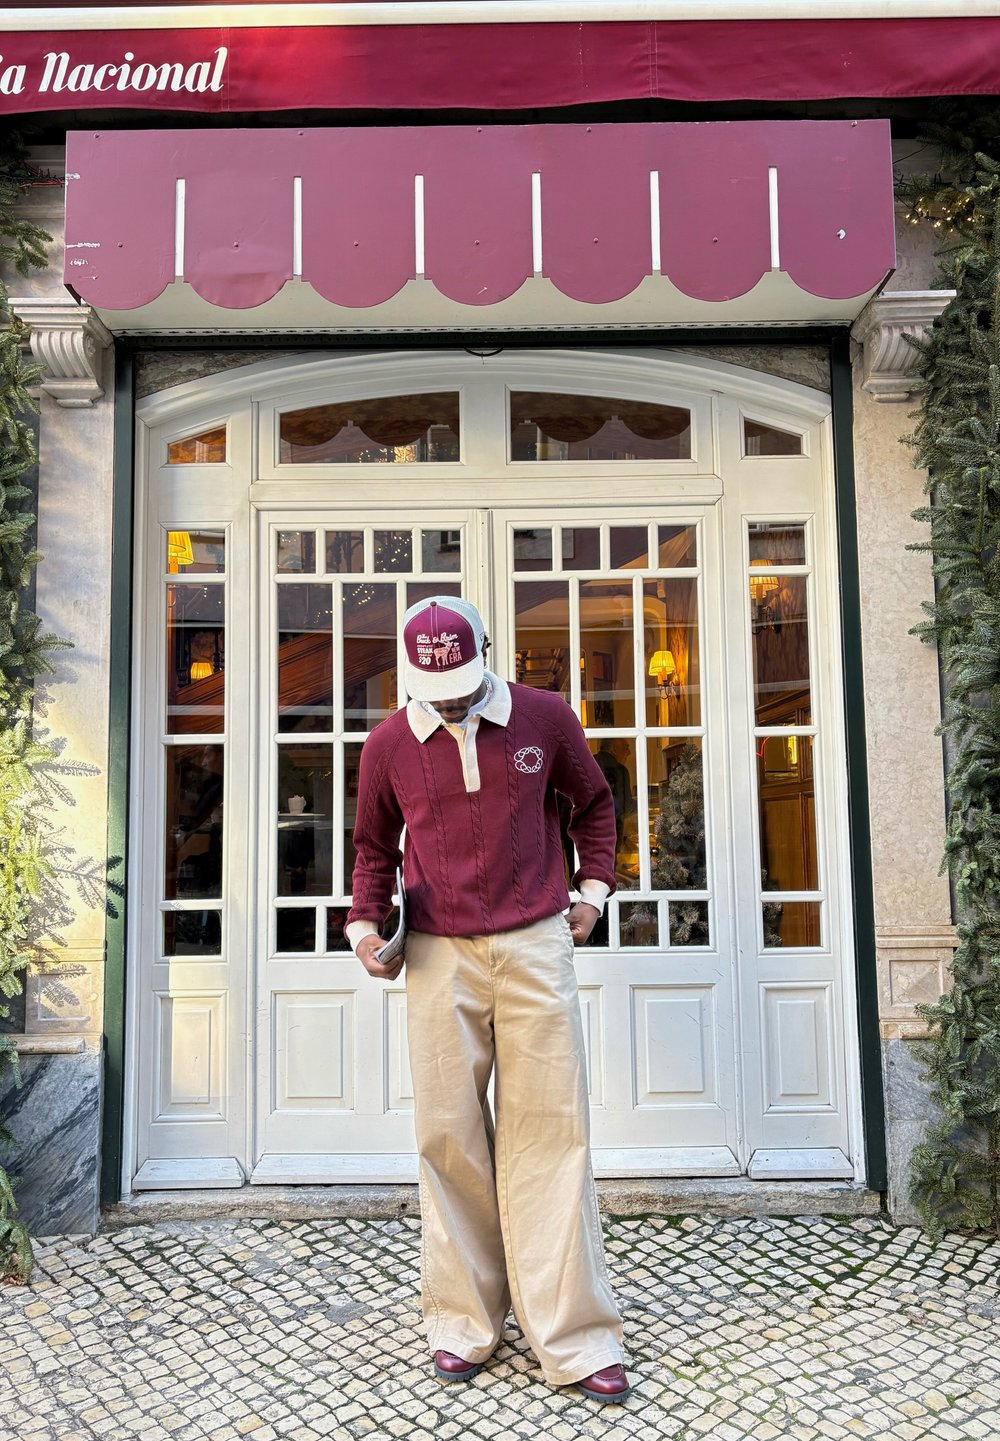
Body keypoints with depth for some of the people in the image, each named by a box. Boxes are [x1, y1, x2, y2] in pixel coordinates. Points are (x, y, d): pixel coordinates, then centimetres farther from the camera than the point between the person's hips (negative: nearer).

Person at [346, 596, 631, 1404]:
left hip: (535, 945, 0)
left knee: (550, 1129, 1)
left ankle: (573, 1336, 12)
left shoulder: (545, 718, 0)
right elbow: (375, 848, 14)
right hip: (440, 956, 1)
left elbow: (593, 800, 16)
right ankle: (463, 1323, 23)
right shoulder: (388, 746, 1)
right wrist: (365, 921, -1)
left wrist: (595, 887, 8)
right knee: (450, 1137, 6)